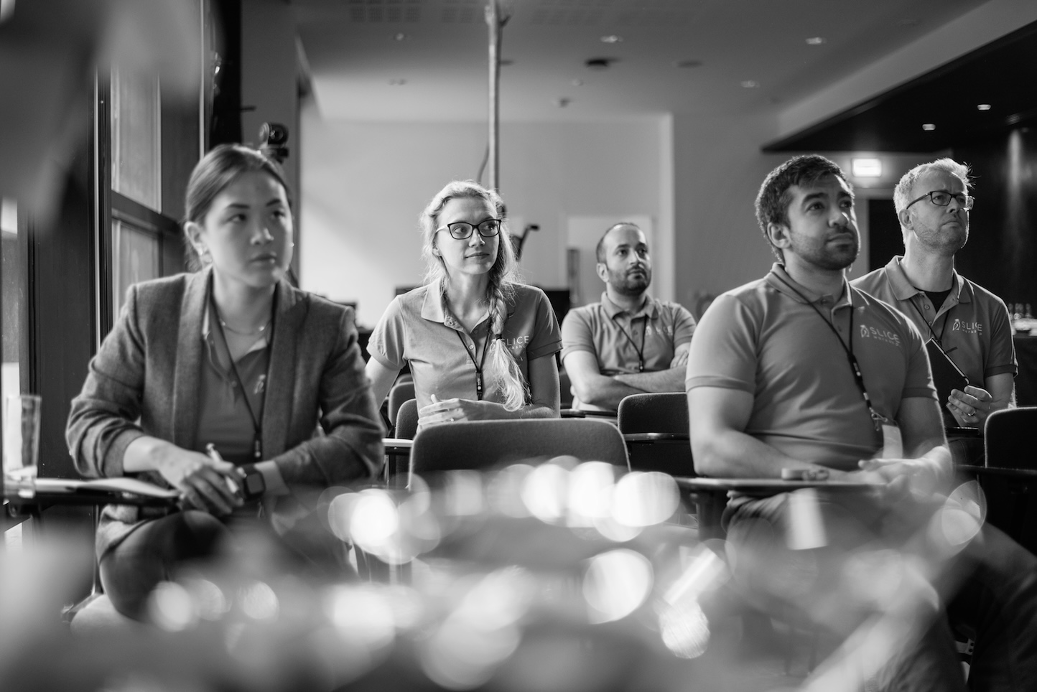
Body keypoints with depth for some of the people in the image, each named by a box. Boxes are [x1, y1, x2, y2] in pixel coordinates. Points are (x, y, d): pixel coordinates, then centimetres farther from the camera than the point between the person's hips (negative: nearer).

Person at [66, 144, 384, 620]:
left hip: (277, 519, 0)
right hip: (159, 518, 0)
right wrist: (164, 456, -20)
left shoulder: (328, 325, 1)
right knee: (133, 560, -35)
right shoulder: (150, 309, 1)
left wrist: (254, 478, -18)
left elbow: (362, 442, -5)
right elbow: (87, 425, 2)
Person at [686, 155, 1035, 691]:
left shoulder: (894, 326, 25)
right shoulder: (739, 313, 7)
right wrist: (836, 479, -14)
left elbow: (931, 442, 22)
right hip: (777, 511, -5)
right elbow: (711, 447, -4)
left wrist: (926, 471, -5)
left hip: (888, 509, 5)